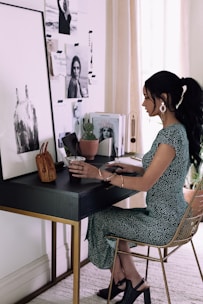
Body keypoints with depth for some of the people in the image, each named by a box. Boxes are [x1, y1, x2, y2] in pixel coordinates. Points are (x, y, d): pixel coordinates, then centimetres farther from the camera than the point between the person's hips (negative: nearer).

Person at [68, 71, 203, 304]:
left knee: (98, 219, 4)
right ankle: (124, 280, 24)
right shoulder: (177, 129, 5)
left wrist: (100, 174, -22)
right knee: (111, 215, 19)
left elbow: (145, 184, -24)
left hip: (162, 222, -9)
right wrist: (133, 168, 6)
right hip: (168, 215, 9)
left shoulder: (171, 135, -25)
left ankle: (127, 280, 23)